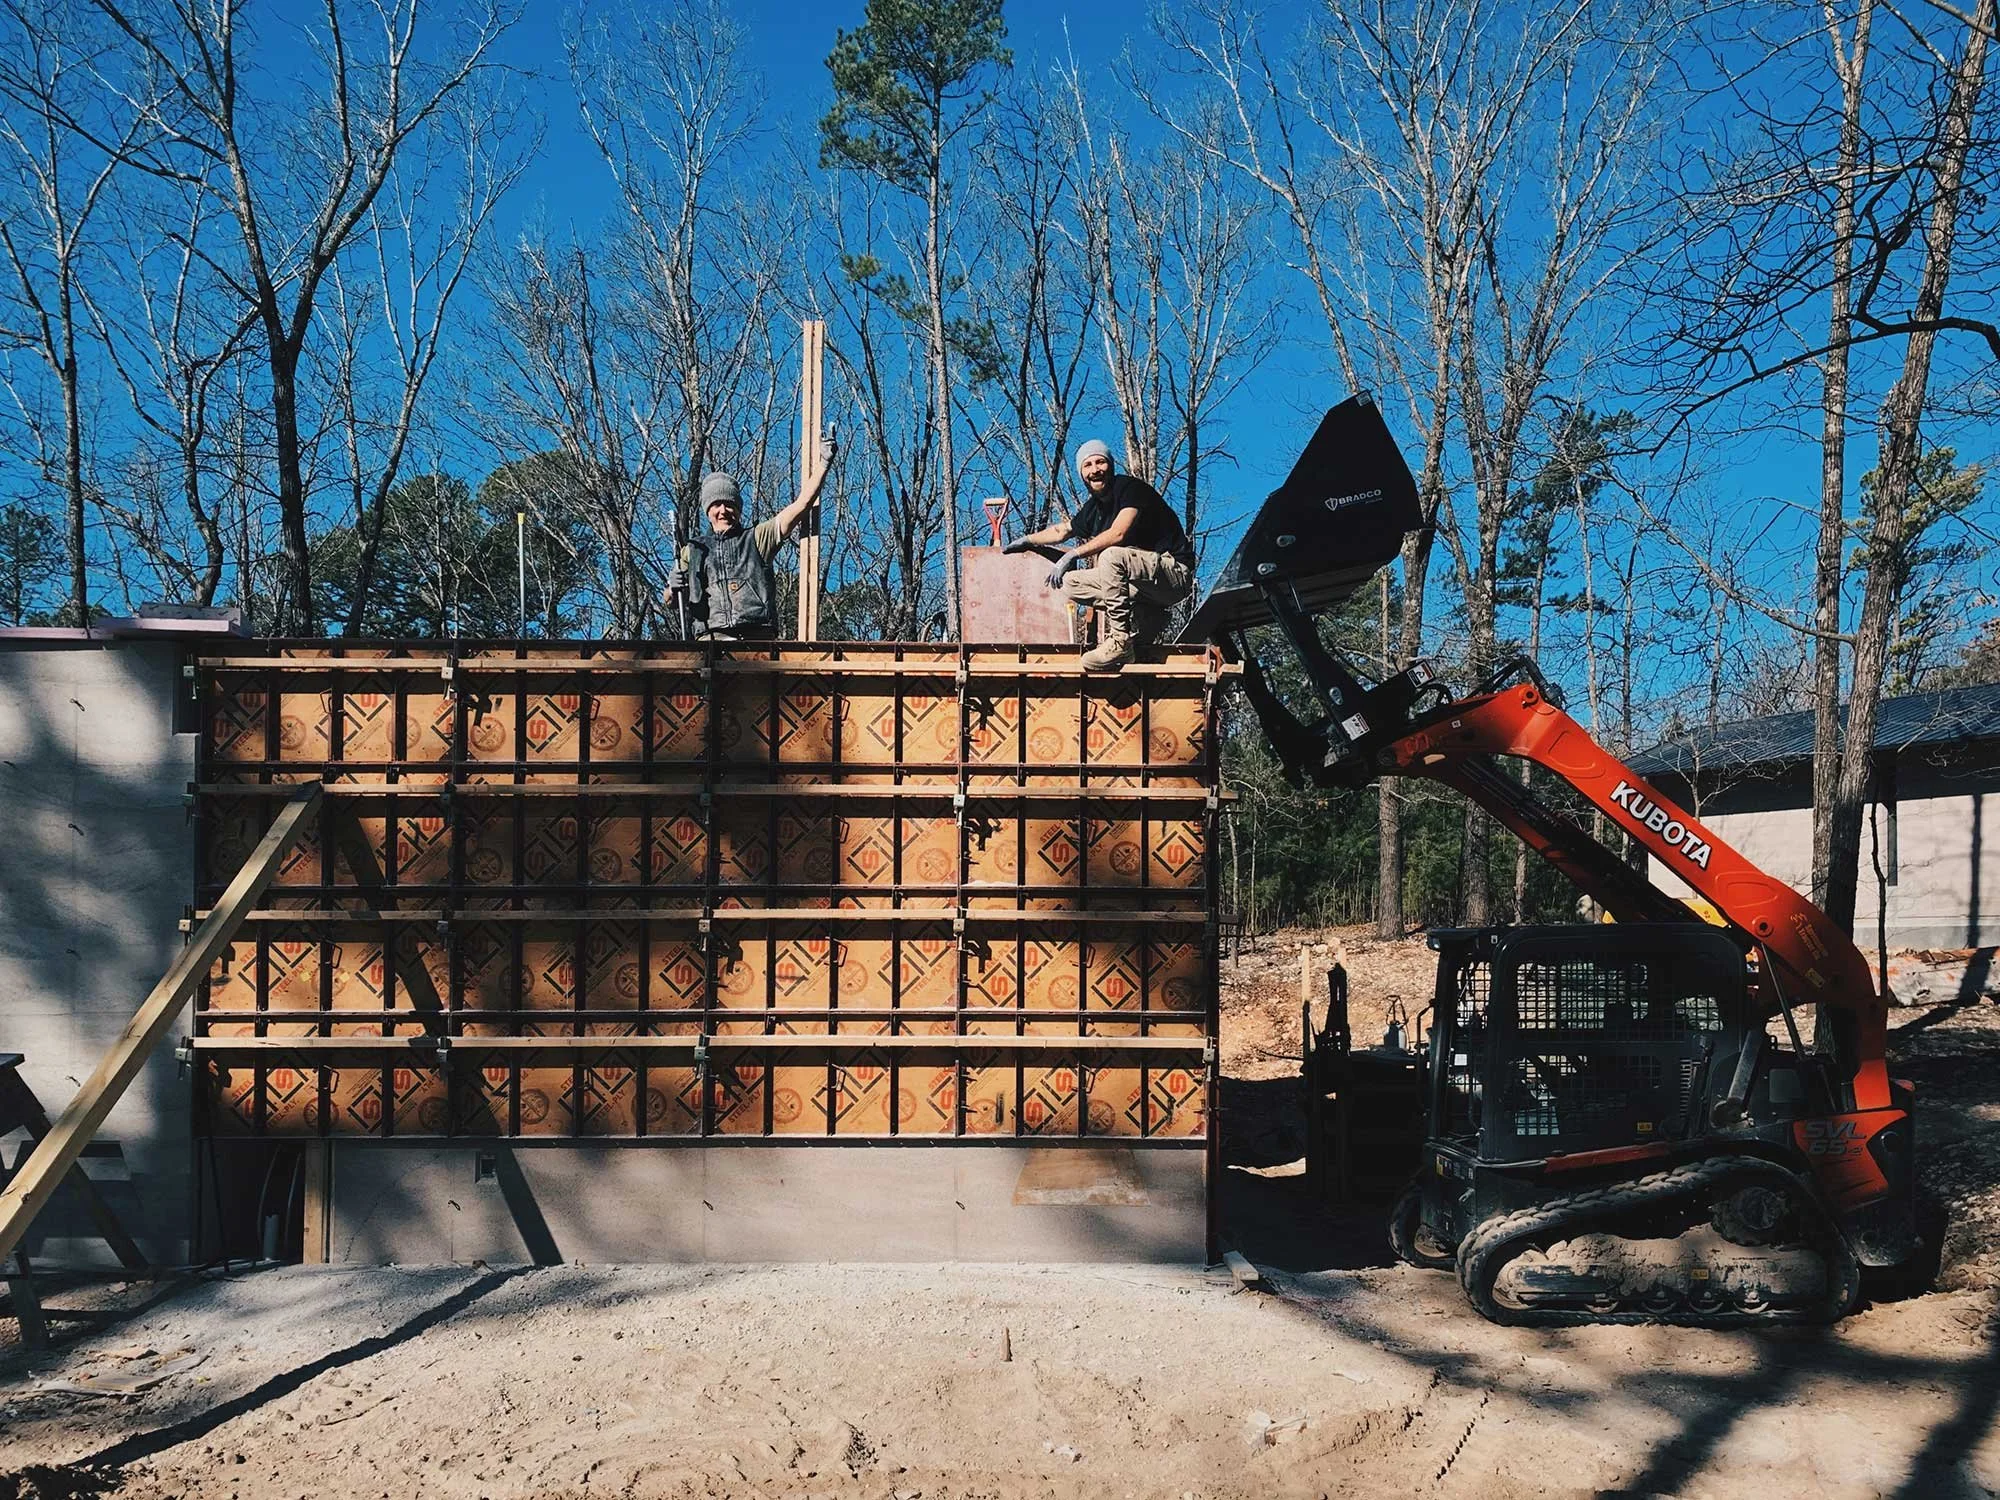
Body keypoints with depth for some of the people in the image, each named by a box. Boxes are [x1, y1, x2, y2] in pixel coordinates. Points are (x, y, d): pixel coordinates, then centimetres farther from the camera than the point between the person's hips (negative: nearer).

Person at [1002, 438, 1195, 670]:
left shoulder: (1131, 488, -12)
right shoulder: (1092, 509, 10)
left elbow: (1118, 533, -27)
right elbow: (1062, 530, 32)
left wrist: (1073, 555, -27)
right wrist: (1027, 540, 33)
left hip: (1175, 574, -8)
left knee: (1111, 556, -32)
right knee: (1070, 584, 1)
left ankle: (1120, 642, -29)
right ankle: (1147, 616, -3)